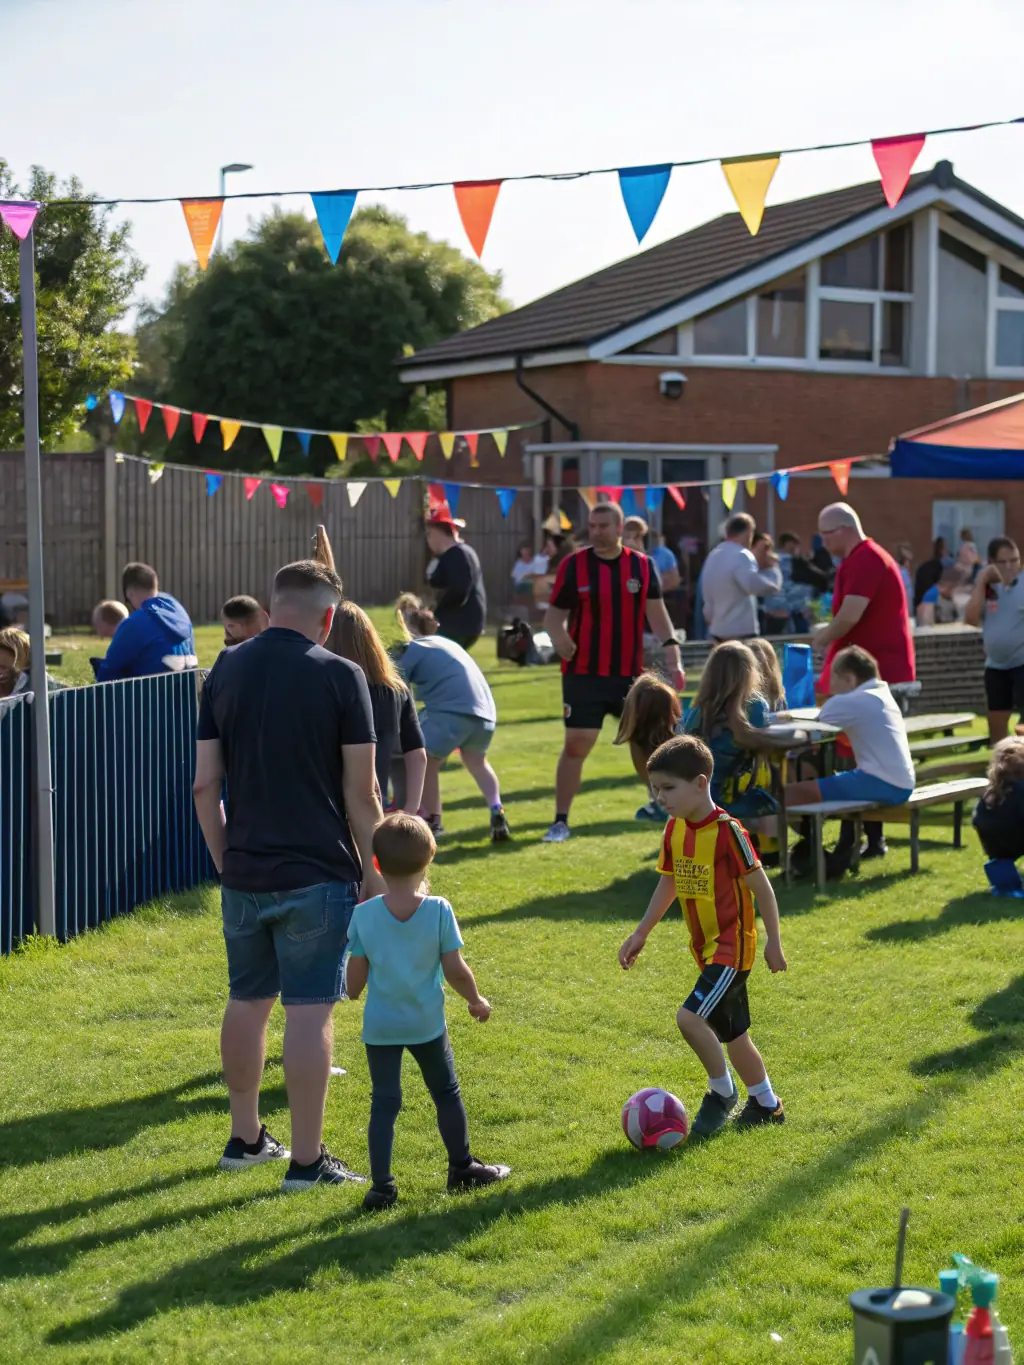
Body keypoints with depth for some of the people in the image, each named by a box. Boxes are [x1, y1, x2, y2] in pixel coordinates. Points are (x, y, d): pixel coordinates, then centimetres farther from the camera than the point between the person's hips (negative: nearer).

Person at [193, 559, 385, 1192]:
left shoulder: (226, 671, 4)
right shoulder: (341, 676, -9)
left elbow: (205, 786, 5)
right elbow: (361, 794, -8)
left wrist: (226, 862, 16)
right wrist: (374, 871, 3)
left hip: (245, 872, 5)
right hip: (319, 874, -5)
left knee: (248, 1002, 17)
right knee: (310, 1010, -1)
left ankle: (245, 1138, 30)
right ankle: (307, 1159, 3)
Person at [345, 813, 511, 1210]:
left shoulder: (364, 914, -10)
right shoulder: (439, 910, -13)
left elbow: (355, 979, -4)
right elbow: (455, 970, -11)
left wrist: (354, 995, 19)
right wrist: (476, 1000, 8)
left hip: (380, 1025, 0)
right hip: (427, 1023, 0)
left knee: (384, 1102, 6)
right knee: (446, 1094, 17)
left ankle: (381, 1186, 2)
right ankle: (462, 1168, 29)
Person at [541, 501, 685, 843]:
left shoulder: (642, 565, 2)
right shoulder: (573, 565, -3)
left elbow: (656, 612, 5)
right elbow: (554, 614, 0)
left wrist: (672, 654, -6)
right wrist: (558, 636, -22)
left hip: (630, 673, 2)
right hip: (583, 673, -2)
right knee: (576, 744, -3)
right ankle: (561, 821, 5)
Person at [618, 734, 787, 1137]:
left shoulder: (727, 831, -20)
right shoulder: (675, 829, 2)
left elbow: (761, 888, -14)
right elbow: (668, 884, 14)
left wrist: (774, 942, -11)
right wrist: (641, 933, 13)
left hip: (732, 946, -8)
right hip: (706, 949, 8)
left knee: (690, 1017, -21)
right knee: (731, 1034, 17)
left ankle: (722, 1092, 0)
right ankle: (766, 1104, 34)